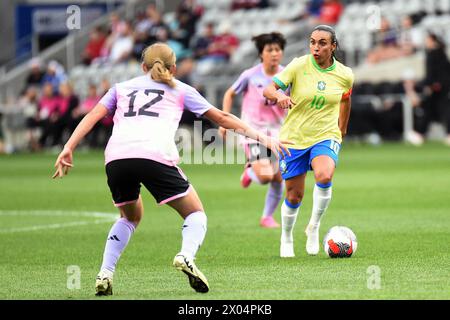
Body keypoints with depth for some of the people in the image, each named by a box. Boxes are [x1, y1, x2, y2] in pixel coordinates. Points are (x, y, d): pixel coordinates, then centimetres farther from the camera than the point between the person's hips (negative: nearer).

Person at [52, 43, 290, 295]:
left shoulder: (122, 88, 31)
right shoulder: (180, 90, 27)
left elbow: (93, 116, 17)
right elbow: (222, 118, 26)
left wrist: (68, 149, 11)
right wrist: (260, 137, 31)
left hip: (116, 158, 3)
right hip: (155, 156, -3)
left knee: (130, 217, 29)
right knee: (196, 214, 13)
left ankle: (105, 274, 11)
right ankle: (186, 256, -18)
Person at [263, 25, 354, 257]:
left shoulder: (344, 75, -4)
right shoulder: (299, 66, -10)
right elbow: (268, 89, -14)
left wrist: (341, 130, 25)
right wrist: (279, 95, -37)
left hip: (326, 136, 0)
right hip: (294, 137, 0)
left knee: (324, 176, -30)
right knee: (294, 196, 4)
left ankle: (314, 226, -6)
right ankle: (286, 239, 33)